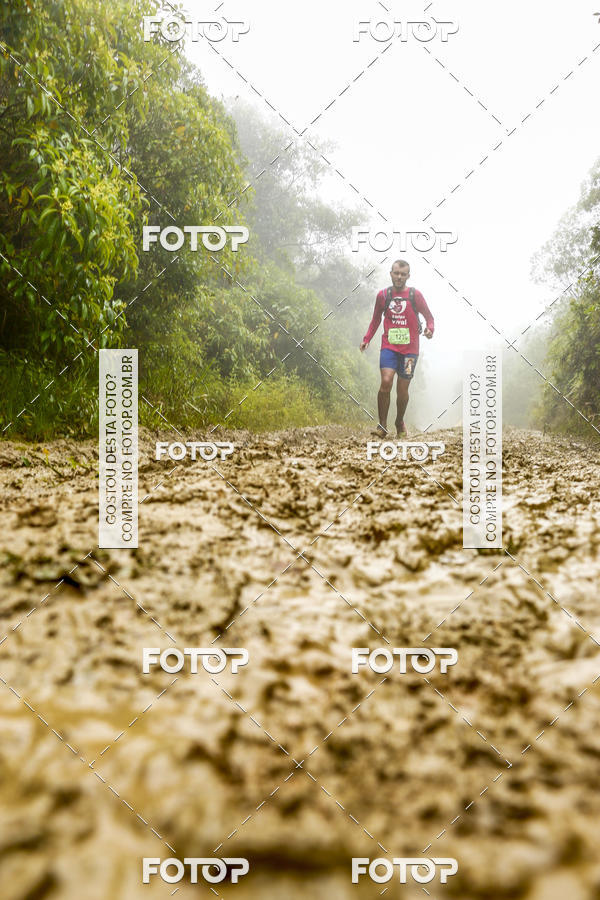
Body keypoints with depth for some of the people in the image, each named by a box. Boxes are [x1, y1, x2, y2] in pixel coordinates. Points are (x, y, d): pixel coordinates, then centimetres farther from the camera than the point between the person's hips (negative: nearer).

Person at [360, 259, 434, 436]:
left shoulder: (415, 295, 1)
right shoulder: (383, 295, 5)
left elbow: (428, 316, 8)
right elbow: (376, 319, 19)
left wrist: (429, 329, -13)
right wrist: (366, 339, 9)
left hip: (409, 349, 0)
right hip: (389, 347, 0)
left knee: (402, 389, 3)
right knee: (386, 382, -19)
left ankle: (400, 422, 28)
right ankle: (382, 425, -8)